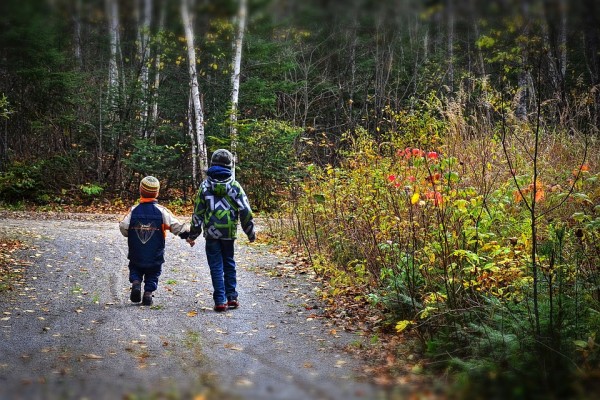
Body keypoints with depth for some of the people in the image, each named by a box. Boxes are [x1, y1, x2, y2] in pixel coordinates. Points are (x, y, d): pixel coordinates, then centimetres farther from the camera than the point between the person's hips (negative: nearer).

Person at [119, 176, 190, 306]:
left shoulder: (134, 210, -6)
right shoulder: (161, 211, -10)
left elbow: (123, 227, -11)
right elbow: (176, 226, -12)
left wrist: (130, 235, 10)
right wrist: (187, 232, 6)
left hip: (136, 255, 1)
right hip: (155, 256, -1)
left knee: (135, 270, 22)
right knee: (152, 275, 17)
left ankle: (136, 283, -6)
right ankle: (148, 293, 0)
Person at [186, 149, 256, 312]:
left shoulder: (205, 185, -1)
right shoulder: (234, 186, -1)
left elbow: (198, 212, 1)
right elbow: (245, 211, 0)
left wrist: (193, 235, 9)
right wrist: (251, 233, 11)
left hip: (211, 233, -1)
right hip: (229, 233, 1)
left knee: (216, 267, 3)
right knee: (229, 264, 17)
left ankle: (220, 301, 0)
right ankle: (231, 297, 17)